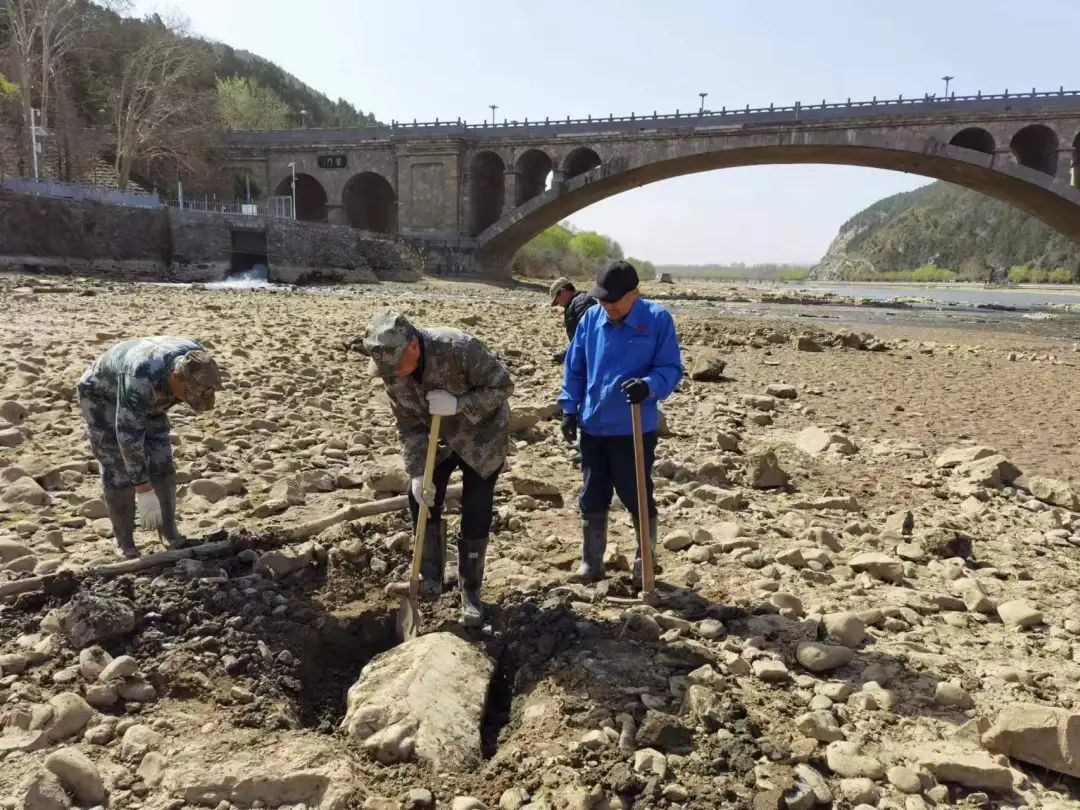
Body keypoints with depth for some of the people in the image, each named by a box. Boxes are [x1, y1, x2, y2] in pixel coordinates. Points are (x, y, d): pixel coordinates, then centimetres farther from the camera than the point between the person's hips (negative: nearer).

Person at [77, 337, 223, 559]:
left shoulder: (196, 363, -25)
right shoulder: (141, 379, -44)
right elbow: (128, 434, -37)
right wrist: (142, 486, -31)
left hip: (147, 400, 6)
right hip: (102, 396, -5)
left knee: (162, 464, -2)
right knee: (119, 471, -10)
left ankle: (170, 532, 8)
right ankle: (125, 545, 2)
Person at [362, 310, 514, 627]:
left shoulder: (460, 348, -34)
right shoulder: (392, 371, -16)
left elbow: (502, 385, -25)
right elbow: (409, 426, -10)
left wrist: (459, 404, -36)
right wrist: (417, 473, -19)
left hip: (483, 436, -4)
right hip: (438, 438, 5)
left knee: (475, 514, -4)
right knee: (421, 498, -5)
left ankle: (470, 592, 12)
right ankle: (430, 578, 13)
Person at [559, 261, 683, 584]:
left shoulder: (658, 319, -8)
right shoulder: (591, 318, 2)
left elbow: (672, 368, -8)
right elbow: (574, 368, 10)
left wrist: (648, 386, -27)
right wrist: (569, 409, 5)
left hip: (635, 429, -4)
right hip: (593, 426, 4)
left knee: (637, 497, 6)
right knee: (592, 498, 12)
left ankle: (644, 562, 25)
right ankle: (591, 562, 27)